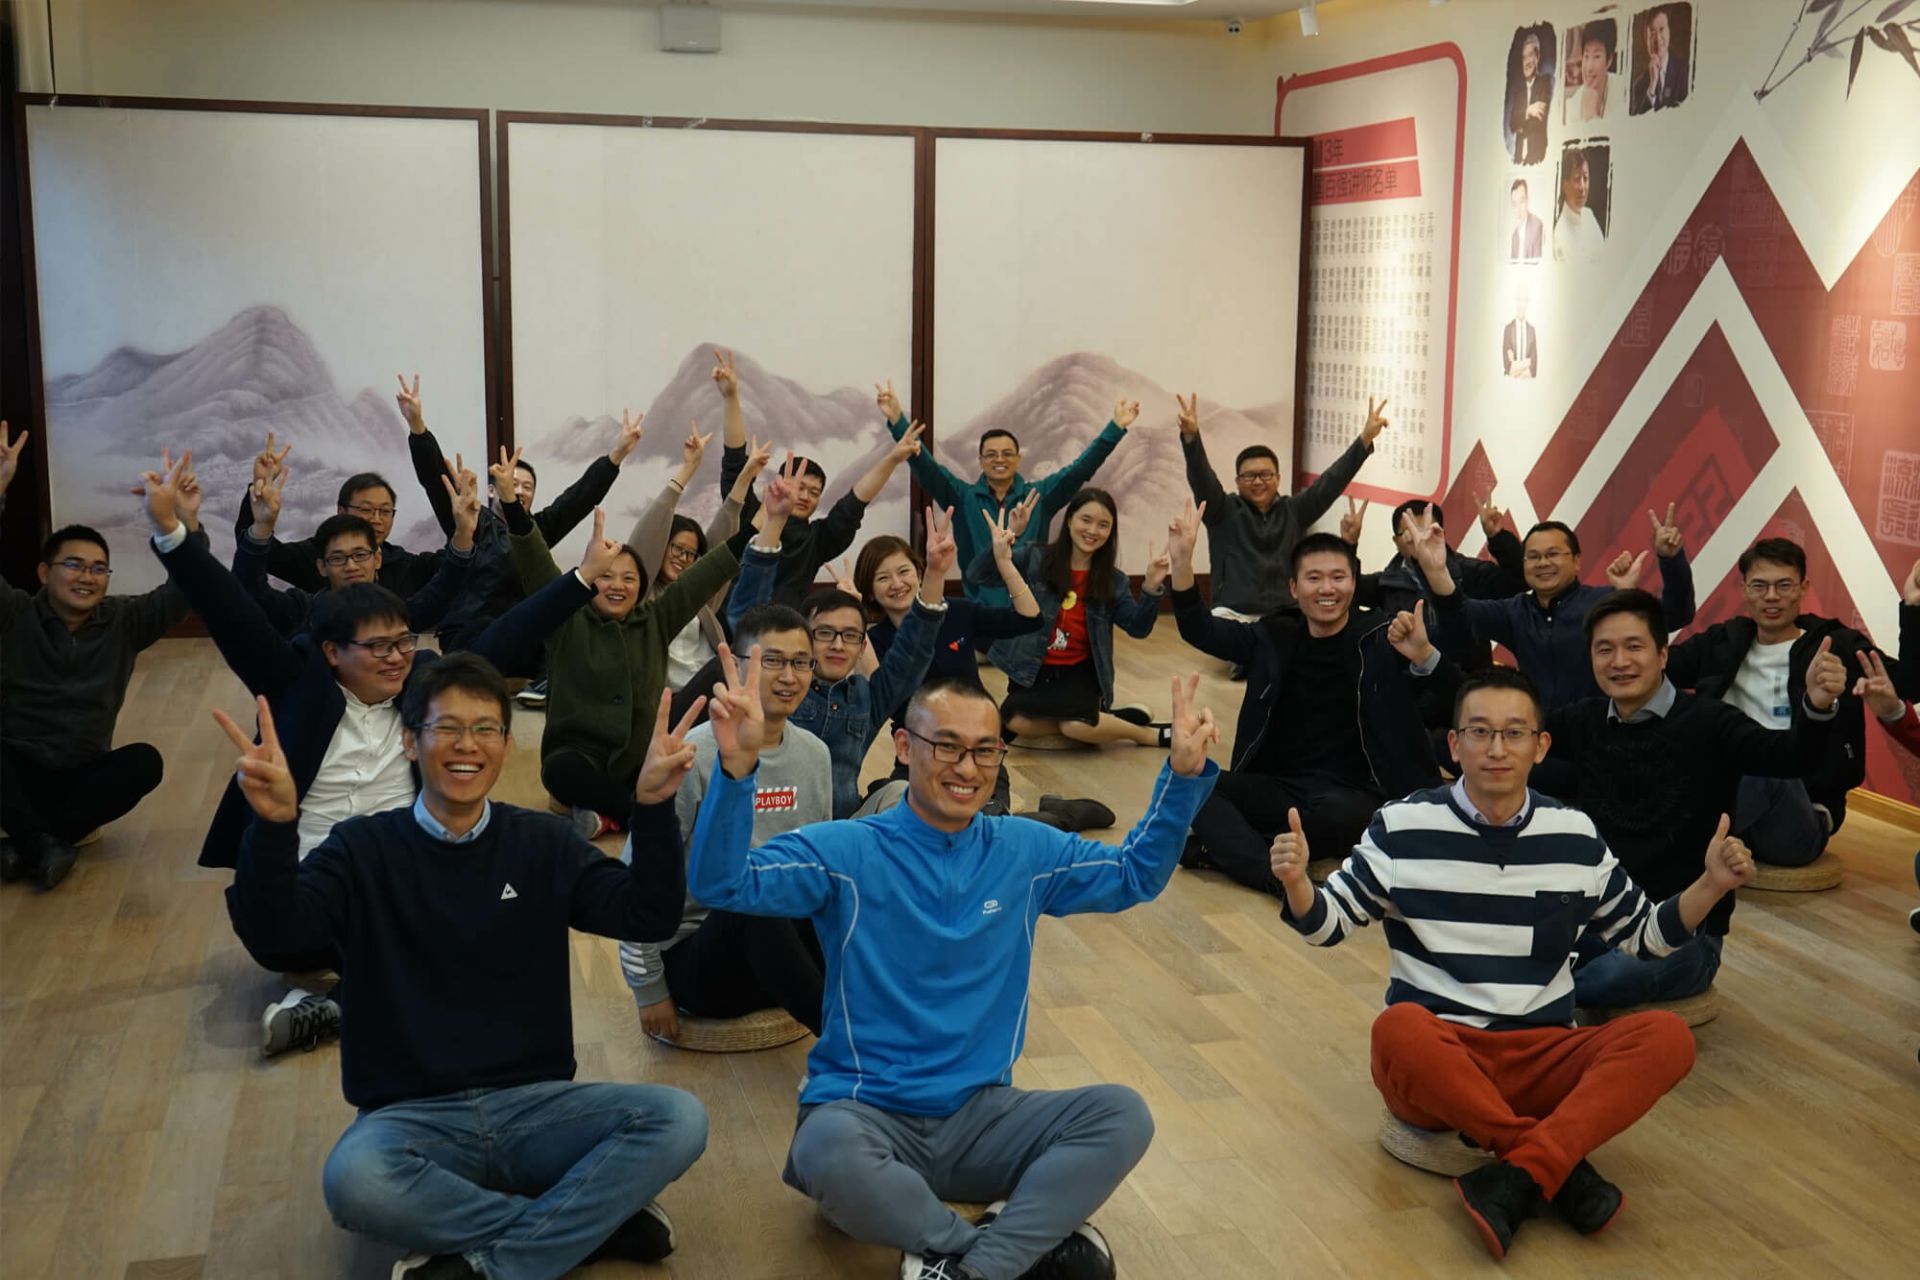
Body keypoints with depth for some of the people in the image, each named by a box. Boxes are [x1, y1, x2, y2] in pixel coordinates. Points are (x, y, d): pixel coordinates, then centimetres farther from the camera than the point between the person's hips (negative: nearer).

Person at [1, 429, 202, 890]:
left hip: (82, 777, 3)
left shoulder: (123, 622, 1)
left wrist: (188, 523, -30)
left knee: (146, 761, -27)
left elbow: (180, 594, -13)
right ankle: (43, 845, -37)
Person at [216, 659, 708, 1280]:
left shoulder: (541, 843, 6)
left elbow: (648, 915, -5)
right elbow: (272, 932, -16)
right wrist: (274, 826, -34)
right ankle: (591, 1222, -18)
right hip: (414, 1116, -2)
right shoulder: (365, 848, 0)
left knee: (678, 1118, -23)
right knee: (354, 1178, -36)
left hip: (533, 1106, 2)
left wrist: (652, 806, -22)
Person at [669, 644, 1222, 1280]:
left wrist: (1184, 772, 2)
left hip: (983, 1114, 3)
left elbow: (1135, 874, 16)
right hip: (866, 1114, -3)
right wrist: (737, 767, -35)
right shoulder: (846, 851, -7)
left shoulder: (1026, 850, 5)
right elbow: (720, 883, -18)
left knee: (1122, 1114, -20)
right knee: (828, 1151, -38)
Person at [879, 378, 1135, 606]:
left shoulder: (1039, 495, 4)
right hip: (979, 611, 0)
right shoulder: (963, 497, 3)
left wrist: (1116, 426, -11)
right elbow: (925, 466, -7)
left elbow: (1081, 467, -1)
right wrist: (897, 420, -20)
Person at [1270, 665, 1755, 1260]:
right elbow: (1328, 922, 3)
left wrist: (1710, 885, 1)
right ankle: (1560, 1169, -25)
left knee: (1666, 1037, -23)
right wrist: (1296, 882, -19)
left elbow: (1642, 934, 17)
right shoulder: (1401, 827, -2)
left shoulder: (1575, 836, 6)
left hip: (1541, 1061, 3)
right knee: (1398, 1027, -37)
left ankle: (1517, 1178, -32)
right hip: (1432, 1055, -3)